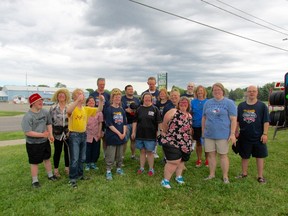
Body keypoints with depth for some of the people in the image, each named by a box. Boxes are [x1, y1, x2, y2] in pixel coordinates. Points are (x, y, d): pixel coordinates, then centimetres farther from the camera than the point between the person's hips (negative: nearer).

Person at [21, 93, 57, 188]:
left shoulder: (45, 112, -5)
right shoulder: (27, 116, -22)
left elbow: (49, 123, 8)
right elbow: (27, 132, -25)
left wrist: (50, 134, -4)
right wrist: (42, 134, -26)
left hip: (45, 141, 5)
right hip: (33, 144, -5)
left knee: (47, 158, 20)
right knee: (34, 162, 9)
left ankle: (50, 175, 39)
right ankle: (35, 180, 28)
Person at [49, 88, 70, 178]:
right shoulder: (53, 108, -3)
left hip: (68, 134, 1)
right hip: (57, 134, -1)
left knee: (68, 151, 11)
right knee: (57, 151, 9)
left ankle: (67, 168, 29)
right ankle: (56, 169, 26)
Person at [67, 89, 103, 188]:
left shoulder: (86, 109, 6)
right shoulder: (72, 108, -12)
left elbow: (99, 110, 2)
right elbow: (68, 111, -37)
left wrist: (101, 101, -15)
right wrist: (78, 100, -45)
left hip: (83, 134, 6)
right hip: (74, 135, -6)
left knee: (82, 158, 18)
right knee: (74, 159, 0)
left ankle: (80, 174, 36)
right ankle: (72, 179, 13)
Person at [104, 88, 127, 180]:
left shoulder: (122, 109, 9)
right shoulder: (109, 109, -8)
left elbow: (124, 123, 9)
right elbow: (109, 124, -13)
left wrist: (124, 133, -5)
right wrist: (119, 133, -13)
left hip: (121, 136, 5)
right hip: (112, 136, -5)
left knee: (120, 155, 16)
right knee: (110, 155, 1)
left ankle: (119, 168, 32)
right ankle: (108, 171, 14)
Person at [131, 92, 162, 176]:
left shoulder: (155, 109, -3)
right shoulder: (139, 109, 5)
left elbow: (159, 122, -4)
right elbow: (135, 121, 8)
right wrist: (133, 132, 4)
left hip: (150, 135, -3)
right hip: (140, 134, 3)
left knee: (149, 152, 4)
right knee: (142, 151, 12)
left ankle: (151, 169, 17)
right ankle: (141, 167, 24)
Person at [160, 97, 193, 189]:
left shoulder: (189, 116, 10)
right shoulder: (173, 111, -10)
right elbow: (164, 123, -8)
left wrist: (189, 138, 18)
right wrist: (167, 133, 2)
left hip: (185, 143, 7)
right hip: (171, 141, -6)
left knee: (181, 160, 16)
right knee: (174, 162, -10)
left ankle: (178, 176, 37)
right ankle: (165, 180, 6)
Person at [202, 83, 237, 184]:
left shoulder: (229, 103, -2)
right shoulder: (208, 102, 10)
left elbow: (233, 119, -6)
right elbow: (204, 118, 14)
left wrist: (232, 134, -12)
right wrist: (203, 132, 12)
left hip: (223, 135, -4)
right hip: (209, 134, 4)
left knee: (223, 155, 5)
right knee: (211, 154, 10)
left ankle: (225, 176, 19)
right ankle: (211, 174, 24)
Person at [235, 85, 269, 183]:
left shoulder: (262, 106, -2)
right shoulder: (241, 106, 4)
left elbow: (266, 121, -4)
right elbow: (237, 121, 8)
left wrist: (265, 134, -10)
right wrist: (236, 132, 5)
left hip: (258, 137, -2)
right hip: (244, 137, 2)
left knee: (259, 156, 8)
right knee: (244, 156, 13)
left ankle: (260, 176, 21)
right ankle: (244, 173, 30)